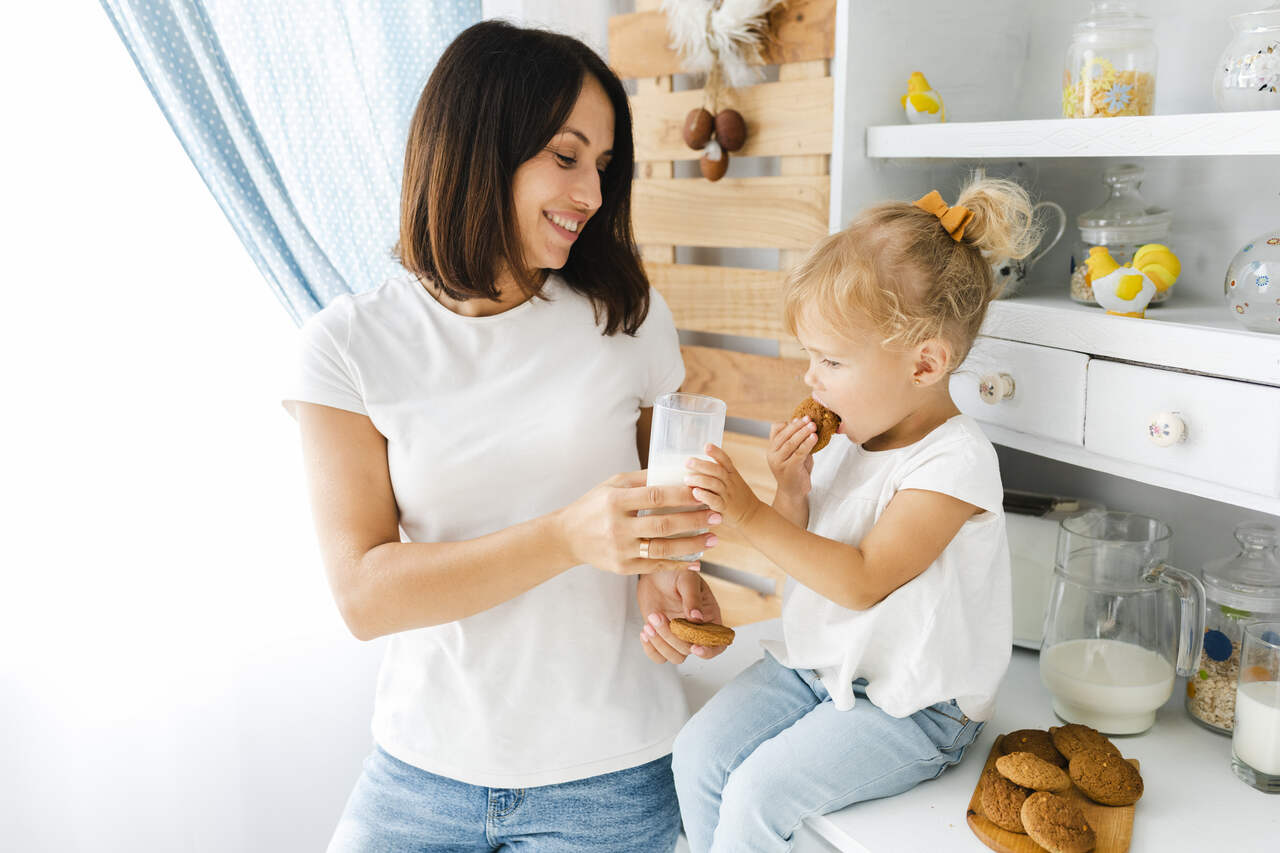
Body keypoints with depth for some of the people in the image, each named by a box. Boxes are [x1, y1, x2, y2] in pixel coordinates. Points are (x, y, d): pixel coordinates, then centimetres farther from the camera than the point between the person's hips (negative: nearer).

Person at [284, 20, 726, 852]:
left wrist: (667, 567, -13)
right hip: (423, 764, 0)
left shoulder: (629, 318, -5)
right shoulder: (351, 344, -9)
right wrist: (569, 537, -30)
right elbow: (365, 594, -16)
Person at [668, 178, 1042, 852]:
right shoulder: (849, 437, 3)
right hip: (814, 663, 7)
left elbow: (860, 581, -25)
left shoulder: (955, 462, -20)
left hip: (908, 705, -7)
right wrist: (793, 492, -11)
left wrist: (752, 515, -28)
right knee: (697, 755, -5)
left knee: (756, 793, -17)